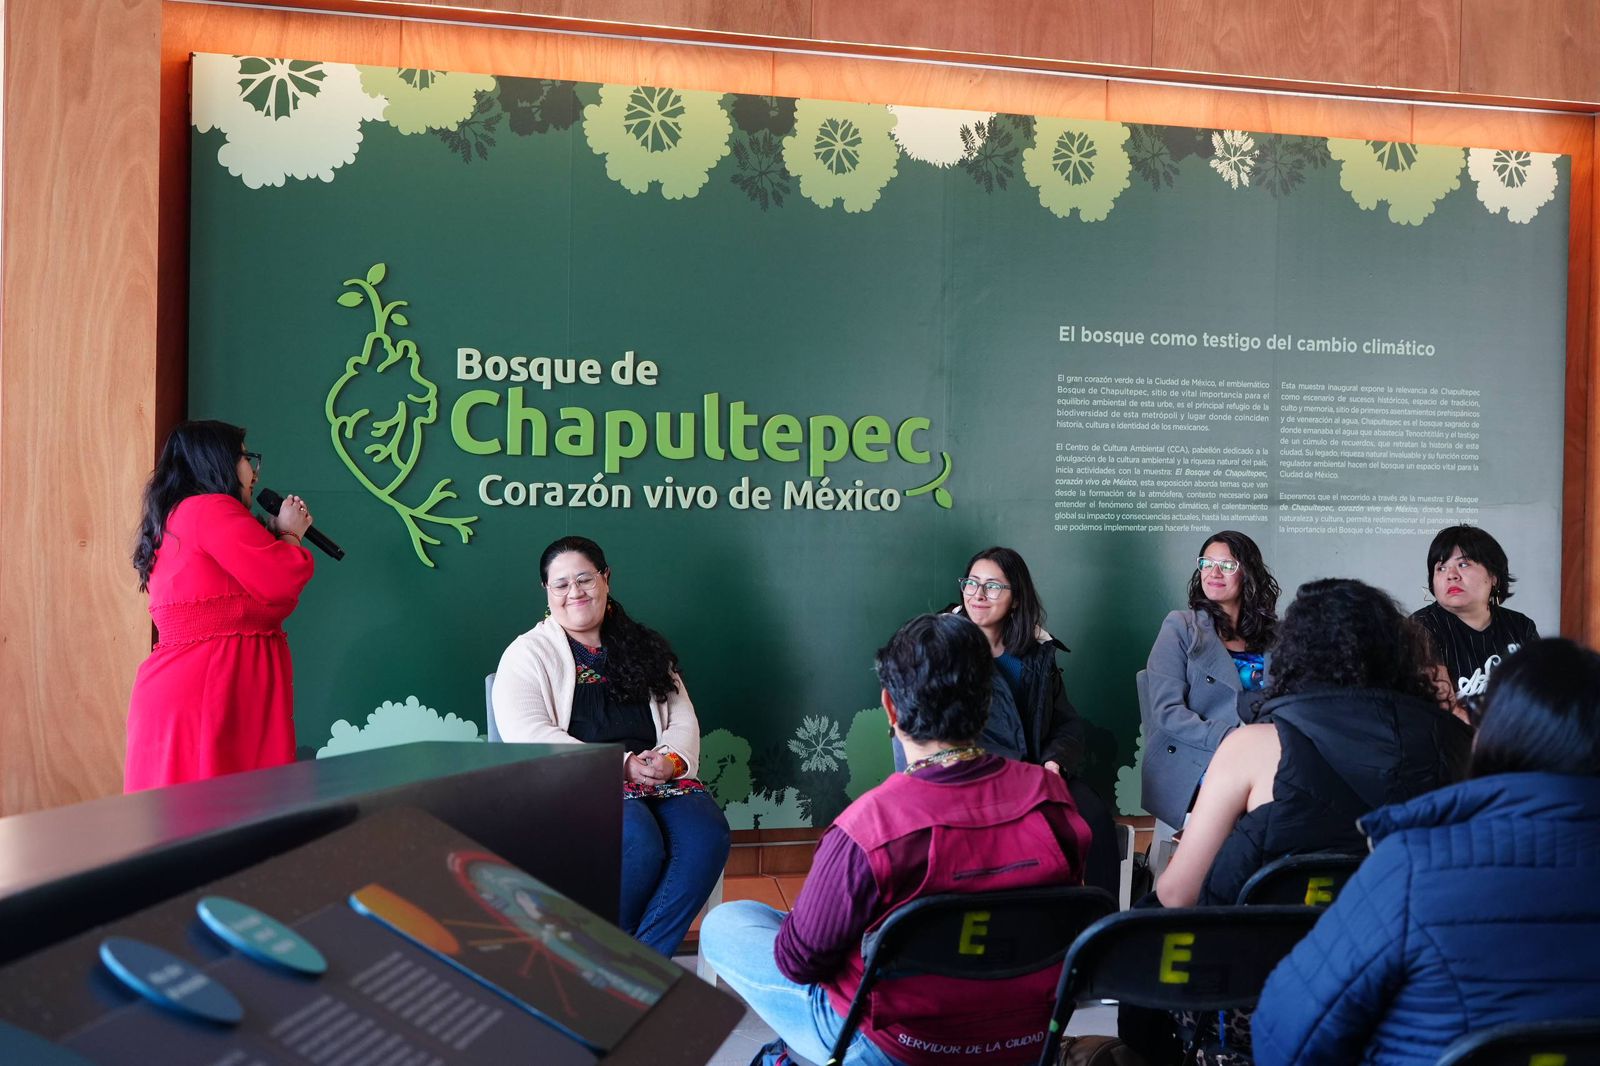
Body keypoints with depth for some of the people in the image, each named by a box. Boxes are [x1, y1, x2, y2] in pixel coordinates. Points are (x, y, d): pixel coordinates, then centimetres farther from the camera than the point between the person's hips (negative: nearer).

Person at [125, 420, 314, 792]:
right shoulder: (211, 509, -10)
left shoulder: (175, 519, 22)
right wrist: (289, 534, 2)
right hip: (209, 695, -10)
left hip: (183, 690, 10)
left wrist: (276, 534, 17)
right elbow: (282, 582, -17)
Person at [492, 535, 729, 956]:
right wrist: (621, 764, -16)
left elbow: (682, 720, 16)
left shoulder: (644, 647, 20)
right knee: (639, 841, -35)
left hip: (656, 777, 4)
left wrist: (671, 760, -9)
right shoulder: (529, 653, 7)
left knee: (707, 834, -28)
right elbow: (529, 737, -8)